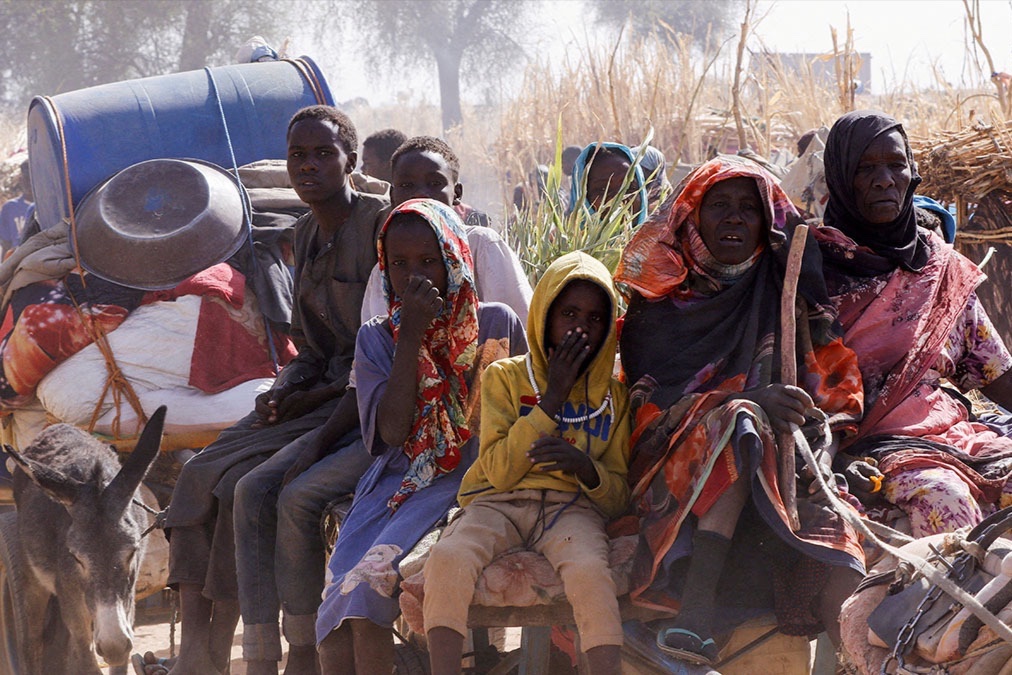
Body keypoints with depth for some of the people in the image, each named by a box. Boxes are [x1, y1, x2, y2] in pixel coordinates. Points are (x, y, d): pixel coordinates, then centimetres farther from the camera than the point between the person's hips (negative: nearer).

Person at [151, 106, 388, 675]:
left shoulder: (384, 223, -11)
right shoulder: (307, 232, 15)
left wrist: (315, 396, -15)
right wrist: (283, 393, 0)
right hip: (317, 394, 8)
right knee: (202, 475, -11)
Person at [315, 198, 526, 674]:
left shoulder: (497, 325, 5)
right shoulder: (377, 339, 11)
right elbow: (392, 431, -4)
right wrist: (412, 335, -7)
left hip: (466, 484, -3)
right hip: (396, 483, 3)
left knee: (371, 578, -28)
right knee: (342, 591, -24)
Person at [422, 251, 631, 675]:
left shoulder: (612, 396, 16)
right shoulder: (505, 377, 10)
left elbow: (620, 498, 11)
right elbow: (500, 473, -3)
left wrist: (586, 467, -13)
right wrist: (552, 398, -6)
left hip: (572, 507, 0)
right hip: (499, 503, 0)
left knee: (589, 568, -36)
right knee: (448, 556, -34)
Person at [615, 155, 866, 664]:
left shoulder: (789, 292, 13)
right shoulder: (659, 296, 8)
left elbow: (838, 386, 7)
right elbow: (650, 395, -4)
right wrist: (748, 402, -18)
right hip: (679, 468, -2)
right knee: (739, 421, -35)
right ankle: (697, 608, -46)